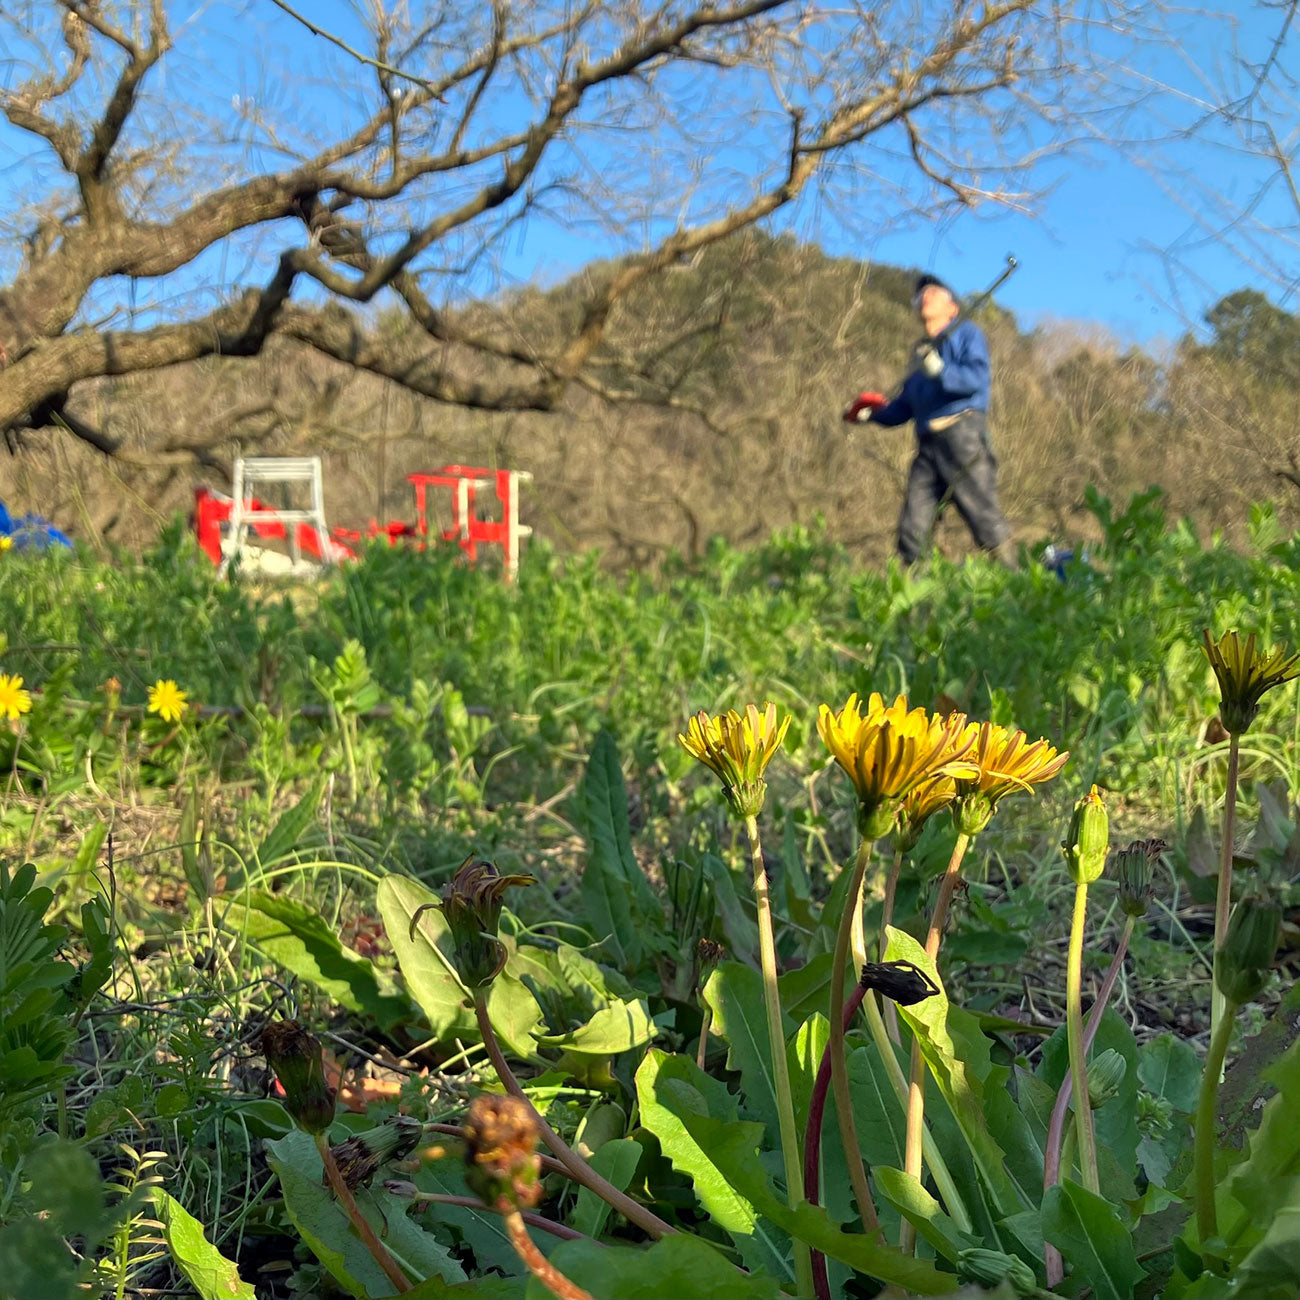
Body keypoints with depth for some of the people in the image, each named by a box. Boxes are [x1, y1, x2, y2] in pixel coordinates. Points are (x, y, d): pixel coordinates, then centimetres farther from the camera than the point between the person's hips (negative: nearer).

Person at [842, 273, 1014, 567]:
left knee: (985, 519, -11)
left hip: (961, 435, -6)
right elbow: (904, 407, 31)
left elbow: (977, 378, -8)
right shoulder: (922, 351, 29)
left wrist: (940, 370, -22)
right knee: (911, 528, -3)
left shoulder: (966, 333, 11)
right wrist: (871, 414, 18)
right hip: (928, 446, 6)